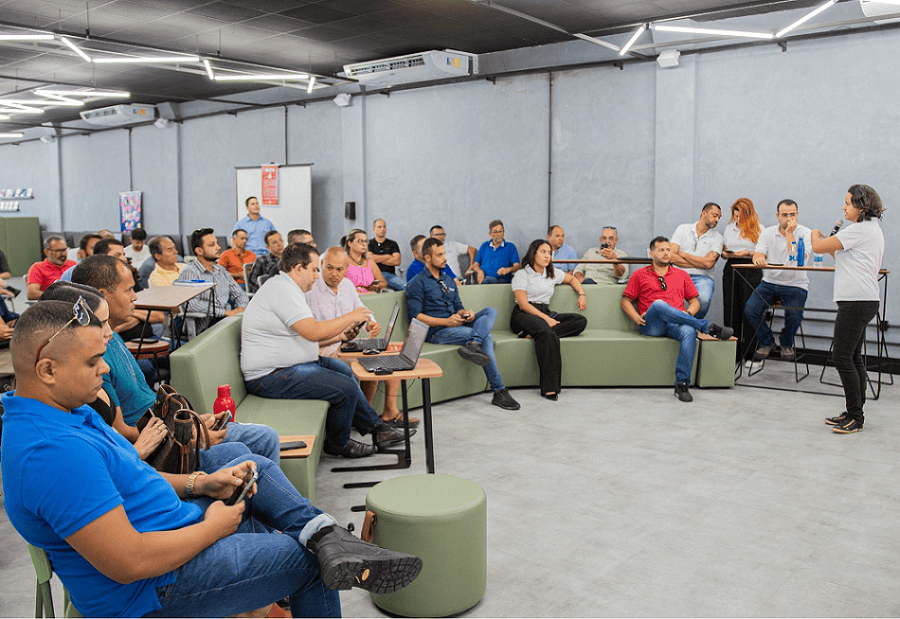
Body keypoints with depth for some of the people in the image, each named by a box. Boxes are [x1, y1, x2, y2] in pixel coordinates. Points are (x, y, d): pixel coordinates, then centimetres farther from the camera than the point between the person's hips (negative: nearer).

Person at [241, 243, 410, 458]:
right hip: (272, 377, -12)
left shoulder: (286, 287, 16)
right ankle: (338, 444, 7)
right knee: (346, 388, -16)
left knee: (343, 369, 18)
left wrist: (346, 327, 10)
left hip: (288, 366, 12)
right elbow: (314, 332, -27)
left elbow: (309, 333, 17)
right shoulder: (282, 290, -20)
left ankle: (375, 427, 24)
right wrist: (350, 317, -15)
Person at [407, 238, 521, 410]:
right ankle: (499, 391, -25)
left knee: (490, 311, -17)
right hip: (437, 332, -7)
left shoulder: (449, 281, 25)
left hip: (456, 325, 7)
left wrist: (465, 313, -2)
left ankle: (472, 345, -43)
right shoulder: (417, 283, 0)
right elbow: (414, 316, -10)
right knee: (486, 338, -25)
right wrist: (446, 321, -18)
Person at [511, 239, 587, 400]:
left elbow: (572, 279, 38)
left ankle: (534, 333, -33)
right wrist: (546, 319, -18)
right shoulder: (522, 275, 2)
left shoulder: (553, 273, 20)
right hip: (523, 315, -7)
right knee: (547, 333, -40)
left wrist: (582, 294, 18)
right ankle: (550, 388, -43)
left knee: (581, 321, -16)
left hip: (545, 313, 7)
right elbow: (523, 304, -8)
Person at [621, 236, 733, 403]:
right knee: (658, 305, -37)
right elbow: (626, 300, 14)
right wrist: (636, 318, -5)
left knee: (689, 331, -36)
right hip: (651, 325, -2)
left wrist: (688, 314, 0)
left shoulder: (682, 275, 24)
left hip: (675, 324, 2)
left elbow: (695, 301, 22)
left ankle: (682, 384, -36)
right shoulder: (640, 275, 17)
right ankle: (709, 327, -32)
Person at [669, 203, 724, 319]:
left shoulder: (717, 237, 10)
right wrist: (698, 263, -4)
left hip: (702, 278, 0)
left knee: (703, 299, -34)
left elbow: (708, 263, -7)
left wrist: (682, 254, -1)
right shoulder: (683, 229, 11)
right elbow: (671, 256, -1)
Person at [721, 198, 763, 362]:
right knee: (731, 311, 1)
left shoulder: (758, 229, 4)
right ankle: (731, 354, 7)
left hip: (751, 271, -4)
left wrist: (747, 253, -13)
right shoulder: (729, 228, 16)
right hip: (731, 270, 4)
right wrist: (726, 254, -1)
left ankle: (750, 354, 0)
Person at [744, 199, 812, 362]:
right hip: (770, 282, 3)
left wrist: (789, 233, -17)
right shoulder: (768, 233, 7)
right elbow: (758, 255, -5)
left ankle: (786, 344, 9)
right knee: (750, 309, -20)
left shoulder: (805, 233, -4)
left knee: (794, 316, -27)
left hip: (795, 285, -3)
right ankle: (767, 342, 8)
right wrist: (758, 258, -30)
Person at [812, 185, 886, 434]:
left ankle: (855, 416, -2)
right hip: (864, 300, 11)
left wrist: (816, 234, 9)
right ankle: (854, 413, 18)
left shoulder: (859, 230, -13)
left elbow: (818, 247, -13)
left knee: (843, 357, -7)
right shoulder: (873, 229, 19)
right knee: (854, 357, 12)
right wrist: (827, 241, 17)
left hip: (856, 300, -11)